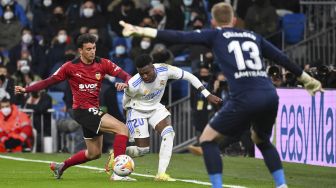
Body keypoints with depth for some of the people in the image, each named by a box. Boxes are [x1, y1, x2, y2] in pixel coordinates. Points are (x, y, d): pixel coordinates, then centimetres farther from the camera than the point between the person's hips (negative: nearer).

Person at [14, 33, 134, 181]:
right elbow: (49, 81, -2)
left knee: (94, 153, 17)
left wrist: (125, 83, -28)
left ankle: (61, 166, 36)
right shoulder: (71, 67, -9)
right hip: (83, 111, -6)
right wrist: (26, 90, -9)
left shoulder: (103, 64, -1)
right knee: (122, 129, -21)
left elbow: (126, 76, -5)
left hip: (93, 111, 6)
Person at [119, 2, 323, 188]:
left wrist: (140, 31, 6)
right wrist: (307, 79, 38)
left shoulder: (215, 35, 11)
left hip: (245, 98, -5)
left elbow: (179, 37, 5)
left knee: (207, 138, 10)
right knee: (261, 140, 32)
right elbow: (282, 58, 26)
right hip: (270, 96, 5)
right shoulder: (253, 36, 23)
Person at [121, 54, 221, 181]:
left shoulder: (164, 70, -25)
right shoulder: (133, 85, -33)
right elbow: (126, 100, -10)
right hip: (137, 110, -4)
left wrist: (207, 95, -14)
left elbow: (189, 77, -13)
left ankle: (161, 174, -21)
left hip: (155, 107, 4)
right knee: (143, 148, -9)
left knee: (168, 133, -22)